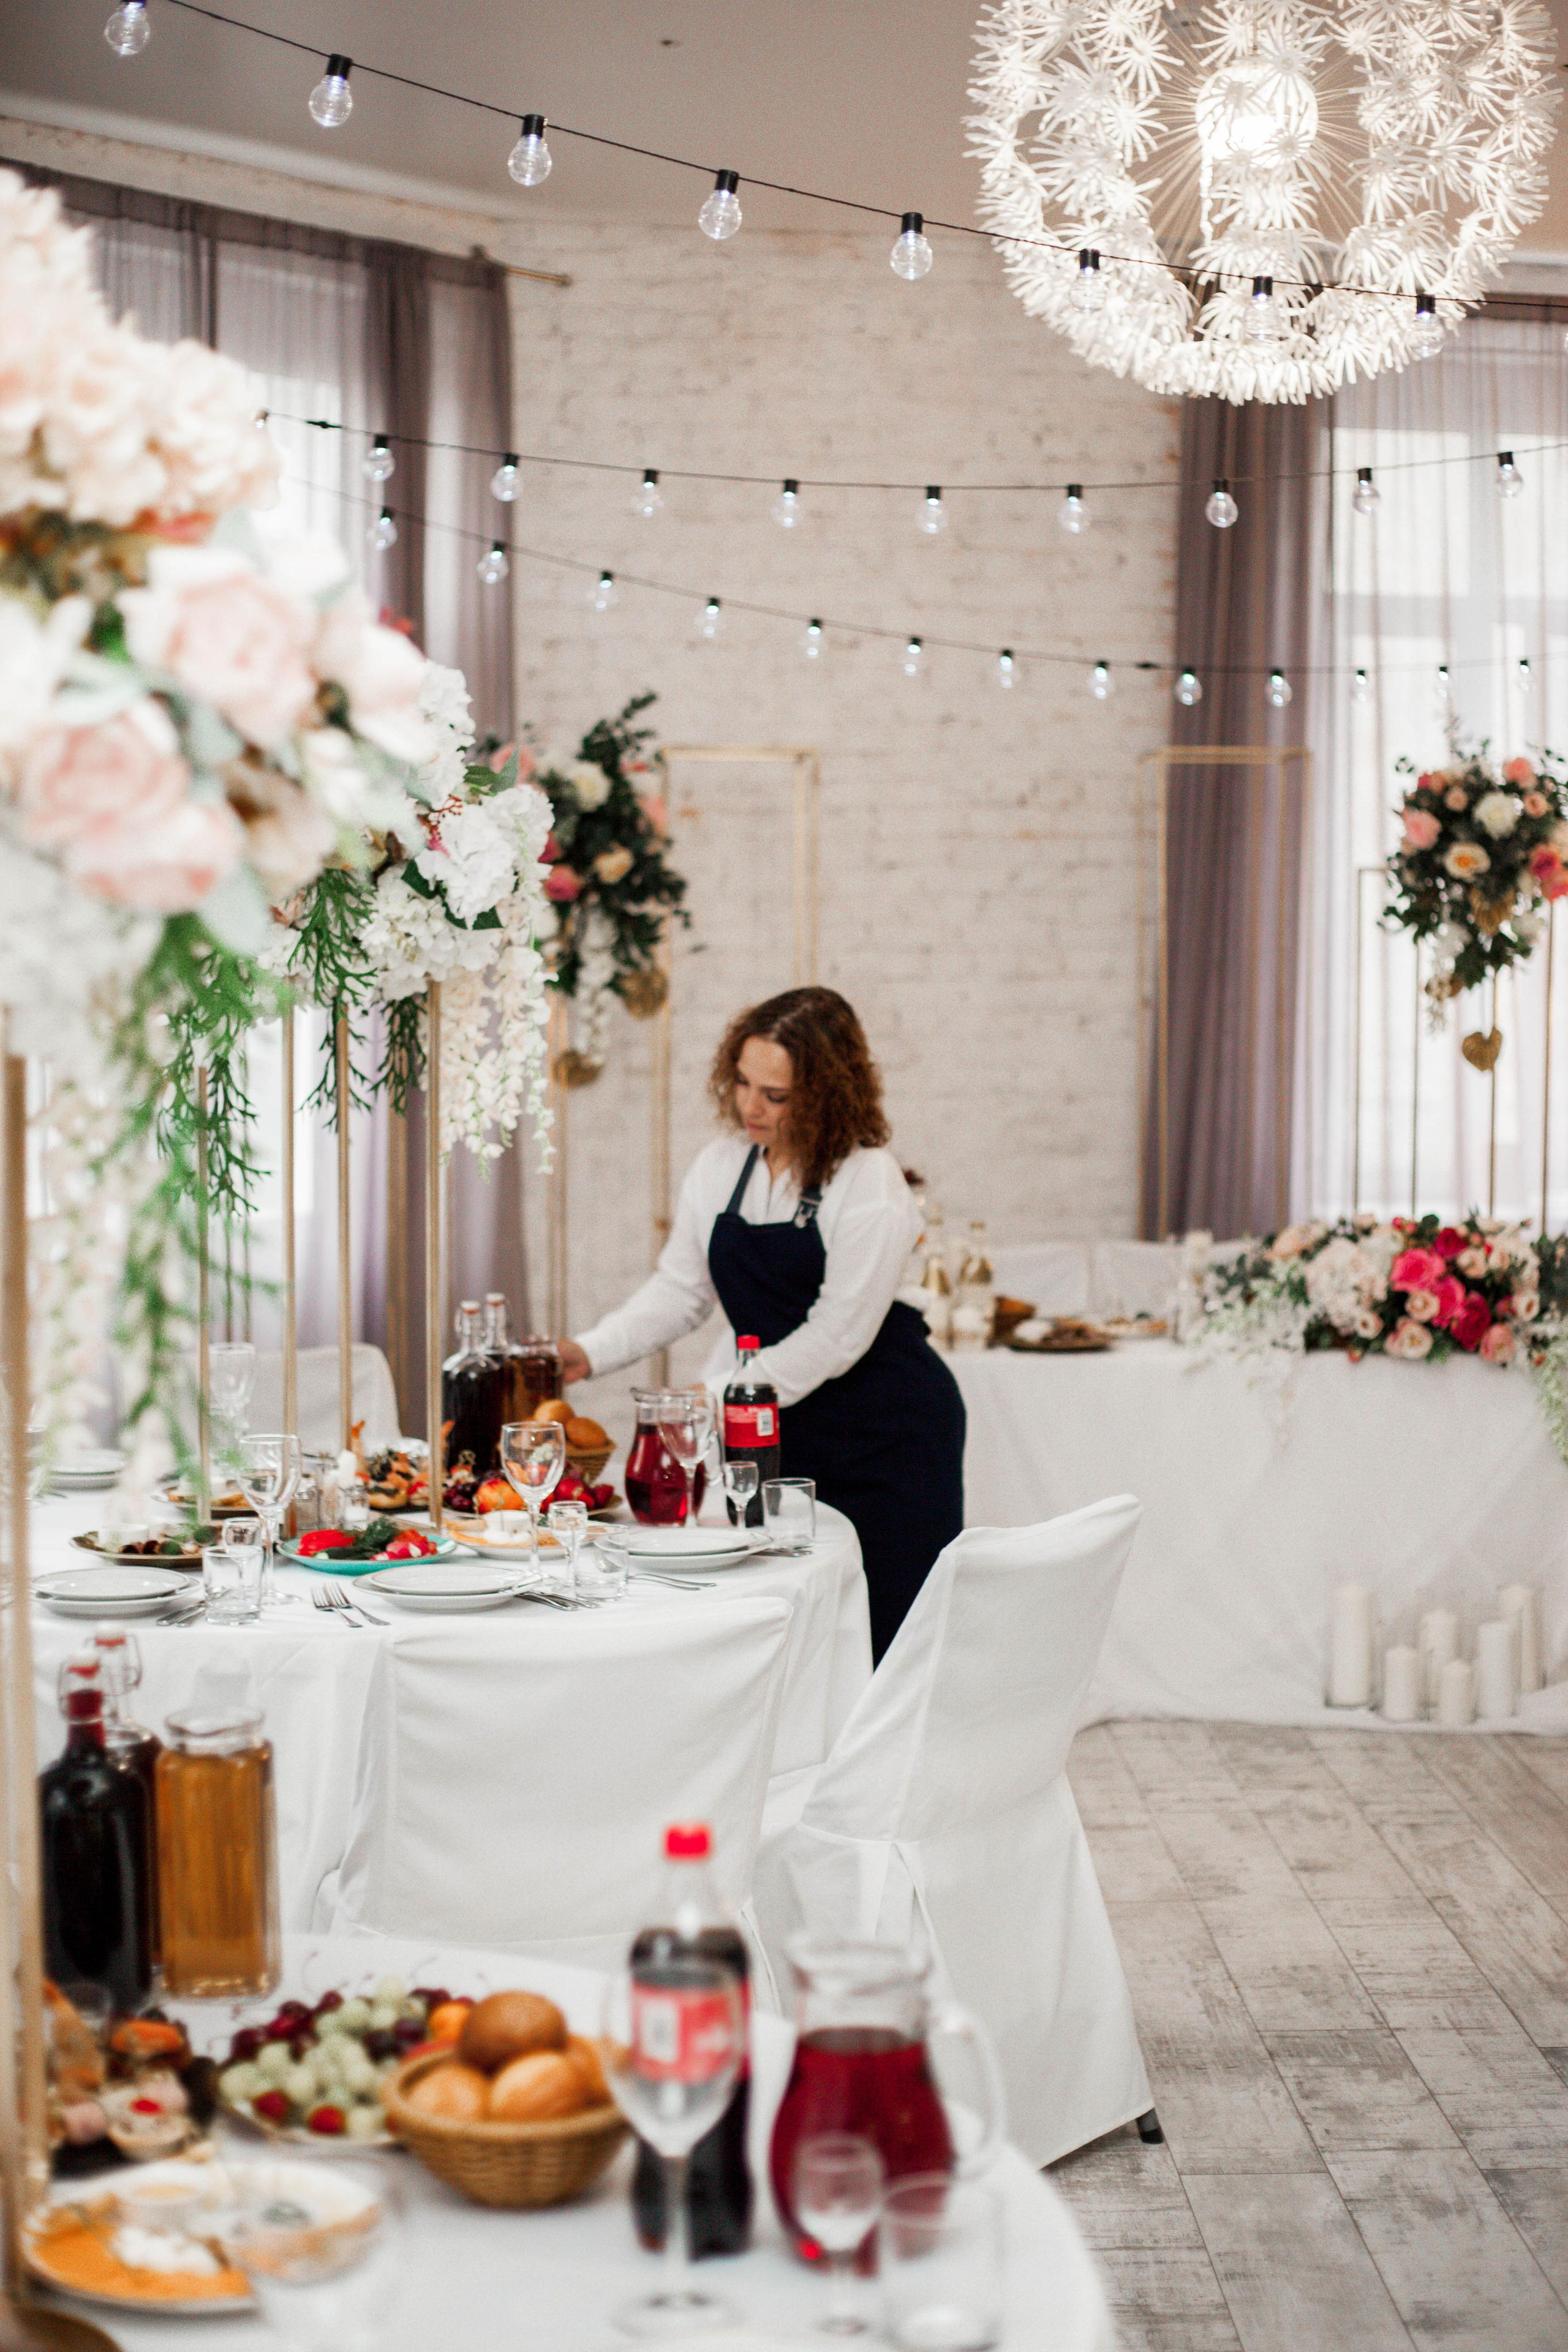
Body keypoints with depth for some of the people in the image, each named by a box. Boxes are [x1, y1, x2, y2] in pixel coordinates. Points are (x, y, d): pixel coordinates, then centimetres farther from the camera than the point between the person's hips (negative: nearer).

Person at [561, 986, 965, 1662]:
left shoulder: (870, 1185, -14)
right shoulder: (719, 1167, 6)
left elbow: (835, 1336, -17)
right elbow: (680, 1288, 11)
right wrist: (593, 1352, -5)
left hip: (885, 1435, -5)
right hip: (782, 1429, 5)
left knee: (880, 1635, -5)